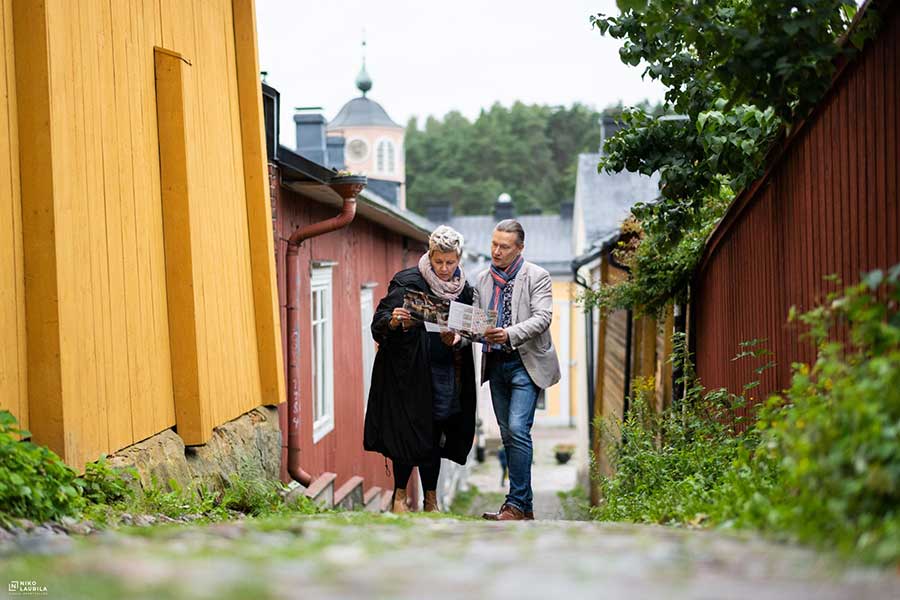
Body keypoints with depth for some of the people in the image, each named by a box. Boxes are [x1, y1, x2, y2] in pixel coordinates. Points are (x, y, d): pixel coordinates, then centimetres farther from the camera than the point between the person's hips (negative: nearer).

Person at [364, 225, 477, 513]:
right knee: (410, 433, -5)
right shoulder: (407, 283, -10)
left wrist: (457, 339, -11)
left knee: (433, 437, 8)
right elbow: (379, 324, -12)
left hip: (445, 373, 4)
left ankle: (431, 500, 17)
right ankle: (399, 497, 8)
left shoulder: (464, 289, 4)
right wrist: (393, 321, -34)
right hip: (410, 372, -4)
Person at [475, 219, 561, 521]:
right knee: (508, 434, 8)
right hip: (495, 364, 6)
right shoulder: (483, 279, 12)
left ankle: (516, 504, -13)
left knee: (517, 429, -17)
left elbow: (542, 318, -15)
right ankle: (525, 506, 15)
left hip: (525, 363, -6)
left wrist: (509, 334, -29)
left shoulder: (537, 277, -5)